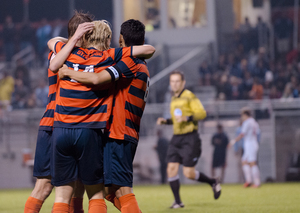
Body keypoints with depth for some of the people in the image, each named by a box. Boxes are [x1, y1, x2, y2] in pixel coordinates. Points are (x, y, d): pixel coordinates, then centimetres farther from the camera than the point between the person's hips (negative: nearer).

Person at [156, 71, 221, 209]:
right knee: (171, 169, -6)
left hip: (190, 138, -7)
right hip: (176, 138, 7)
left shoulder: (189, 96, -8)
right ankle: (177, 201, 0)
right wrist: (165, 121, 13)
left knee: (188, 173, -9)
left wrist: (186, 118, -28)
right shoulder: (174, 99, 17)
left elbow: (202, 113, -15)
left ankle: (213, 183, 17)